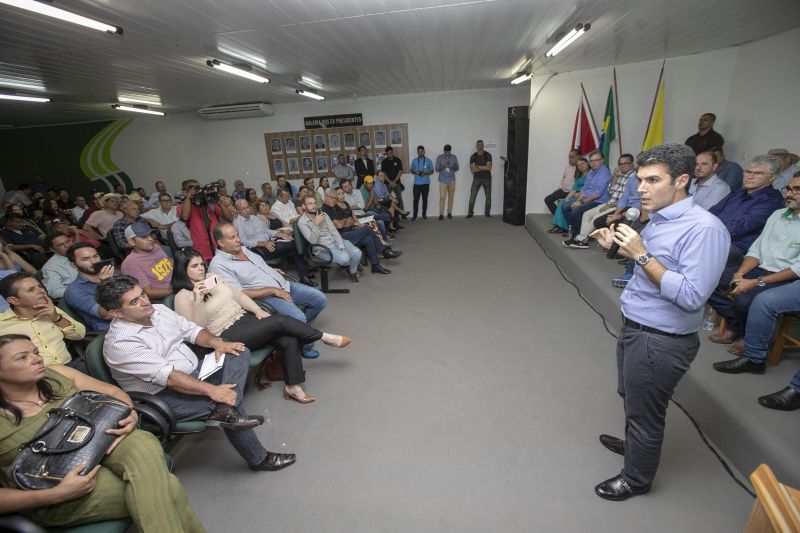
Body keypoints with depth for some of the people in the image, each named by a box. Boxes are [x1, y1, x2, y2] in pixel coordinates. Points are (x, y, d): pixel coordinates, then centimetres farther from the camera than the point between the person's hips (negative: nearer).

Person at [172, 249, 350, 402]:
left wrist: (257, 310, 0)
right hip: (228, 336, -7)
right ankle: (325, 337, -5)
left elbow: (238, 295, 15)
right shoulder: (183, 297, -6)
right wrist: (197, 301, -25)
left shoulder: (211, 277, 13)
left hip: (245, 318, 7)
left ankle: (293, 386, -4)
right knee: (280, 321, -23)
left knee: (289, 340, -17)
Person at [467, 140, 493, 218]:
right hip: (477, 178, 0)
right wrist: (484, 168, -16)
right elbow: (472, 170, -13)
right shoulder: (473, 156, -3)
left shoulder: (488, 155, -4)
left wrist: (478, 167, -16)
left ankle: (487, 213, 16)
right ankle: (470, 213, 1)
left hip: (487, 178, 0)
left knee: (488, 197, 3)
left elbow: (489, 167, -16)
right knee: (472, 196, -6)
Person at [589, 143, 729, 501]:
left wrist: (641, 254, -30)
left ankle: (636, 478, 35)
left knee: (644, 411, 11)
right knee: (630, 397, 28)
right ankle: (634, 444, 54)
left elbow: (691, 297, -29)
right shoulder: (658, 219, 5)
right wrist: (619, 246, 4)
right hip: (635, 328, 9)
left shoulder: (704, 228, -24)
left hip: (660, 342, -9)